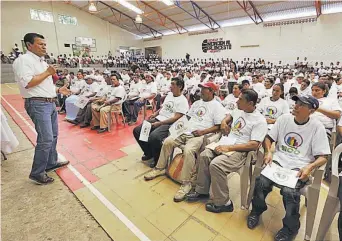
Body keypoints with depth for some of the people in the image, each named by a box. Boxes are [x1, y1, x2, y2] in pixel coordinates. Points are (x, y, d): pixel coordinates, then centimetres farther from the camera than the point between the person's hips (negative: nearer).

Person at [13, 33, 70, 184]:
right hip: (38, 104, -9)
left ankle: (51, 163, 29)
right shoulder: (24, 60, -9)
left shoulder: (42, 62, 19)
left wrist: (58, 90, 12)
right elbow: (27, 83, -21)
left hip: (50, 103, 10)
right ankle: (37, 173, 4)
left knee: (53, 136, 14)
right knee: (46, 139, -11)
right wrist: (47, 73, -13)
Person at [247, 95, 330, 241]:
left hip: (299, 167, -2)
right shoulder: (284, 118, 5)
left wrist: (310, 167, -22)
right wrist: (268, 152, -9)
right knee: (261, 182, -23)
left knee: (289, 191, -29)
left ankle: (290, 228, 2)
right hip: (278, 160, 3)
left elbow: (322, 157, -3)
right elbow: (268, 138, 9)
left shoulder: (317, 127, -3)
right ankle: (257, 211, 8)